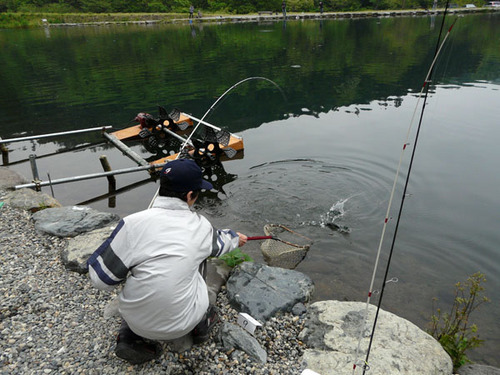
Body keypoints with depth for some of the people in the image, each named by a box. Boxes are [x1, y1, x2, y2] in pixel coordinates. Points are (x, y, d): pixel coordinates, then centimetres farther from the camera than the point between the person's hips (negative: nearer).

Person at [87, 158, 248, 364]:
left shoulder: (133, 223, -19)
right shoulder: (200, 226, -10)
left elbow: (100, 277, -11)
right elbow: (218, 243, 14)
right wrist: (235, 239, 37)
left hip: (138, 321, 0)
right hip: (182, 323, 1)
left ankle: (130, 336, 14)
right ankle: (200, 322, 26)